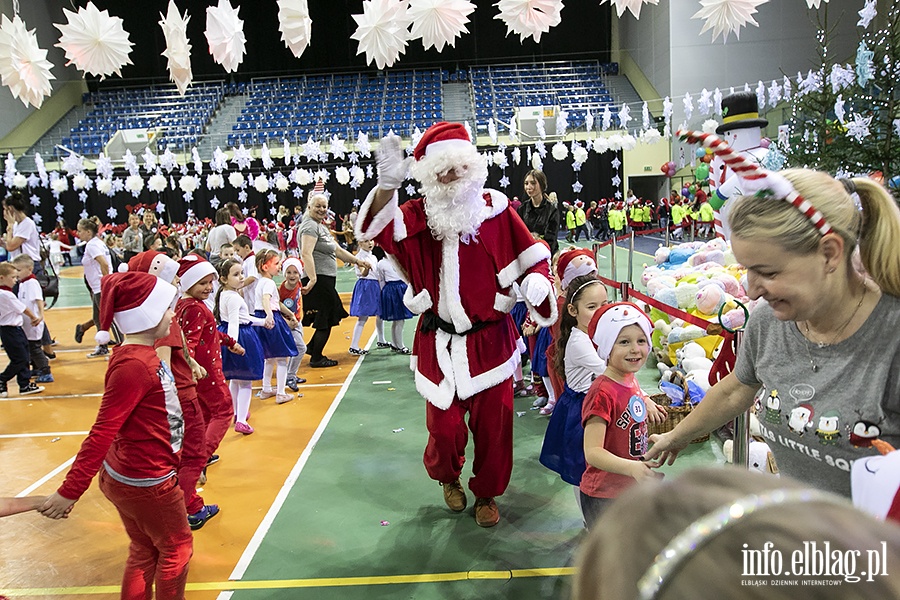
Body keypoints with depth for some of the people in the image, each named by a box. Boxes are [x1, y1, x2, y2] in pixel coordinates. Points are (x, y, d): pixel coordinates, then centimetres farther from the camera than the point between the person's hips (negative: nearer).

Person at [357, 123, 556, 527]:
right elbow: (379, 230, -21)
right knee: (444, 424, 4)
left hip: (490, 338, 0)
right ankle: (448, 478, 40)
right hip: (440, 343, 0)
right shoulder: (418, 216, -3)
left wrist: (536, 283, -19)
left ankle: (486, 494, 34)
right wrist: (387, 186, -37)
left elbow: (529, 256, 2)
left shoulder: (495, 209, -3)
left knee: (493, 422, 8)